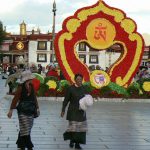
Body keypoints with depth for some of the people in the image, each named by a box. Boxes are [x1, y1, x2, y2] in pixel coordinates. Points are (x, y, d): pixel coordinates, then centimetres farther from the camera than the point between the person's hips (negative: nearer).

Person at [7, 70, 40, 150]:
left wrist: (37, 108, 14)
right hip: (22, 112, -6)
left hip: (30, 112, 6)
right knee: (25, 130, -7)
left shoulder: (31, 87, 8)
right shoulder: (21, 87, -9)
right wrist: (11, 110, -11)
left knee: (23, 130, 11)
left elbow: (34, 98, 15)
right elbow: (15, 99, -9)